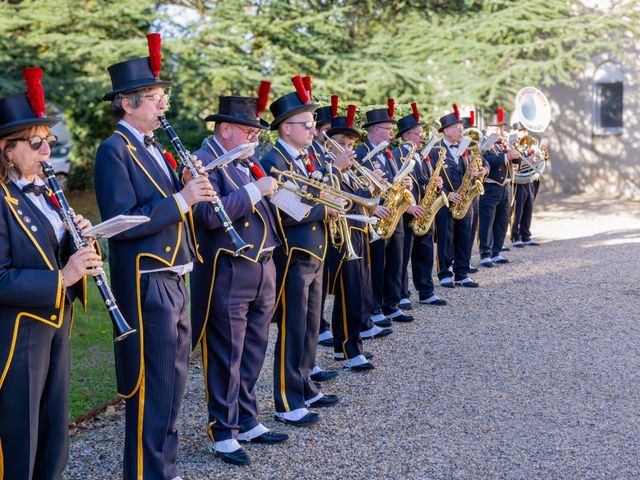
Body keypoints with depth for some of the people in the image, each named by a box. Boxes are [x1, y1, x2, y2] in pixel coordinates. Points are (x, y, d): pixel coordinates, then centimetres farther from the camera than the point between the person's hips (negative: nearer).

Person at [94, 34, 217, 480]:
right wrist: (181, 199, -23)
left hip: (174, 279, 9)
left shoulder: (154, 147, 15)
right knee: (152, 384, -2)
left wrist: (188, 188, 0)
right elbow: (122, 223, -21)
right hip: (146, 282, -9)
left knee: (174, 378, 15)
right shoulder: (114, 151, -12)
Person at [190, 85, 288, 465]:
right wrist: (255, 190, -21)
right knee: (226, 358, 2)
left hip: (263, 270, 8)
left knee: (253, 355, 16)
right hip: (227, 276, -8)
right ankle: (223, 433, 13)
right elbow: (210, 214, -25)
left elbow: (266, 206, 18)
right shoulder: (204, 162, -11)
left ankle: (247, 422, 29)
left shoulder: (249, 161, 15)